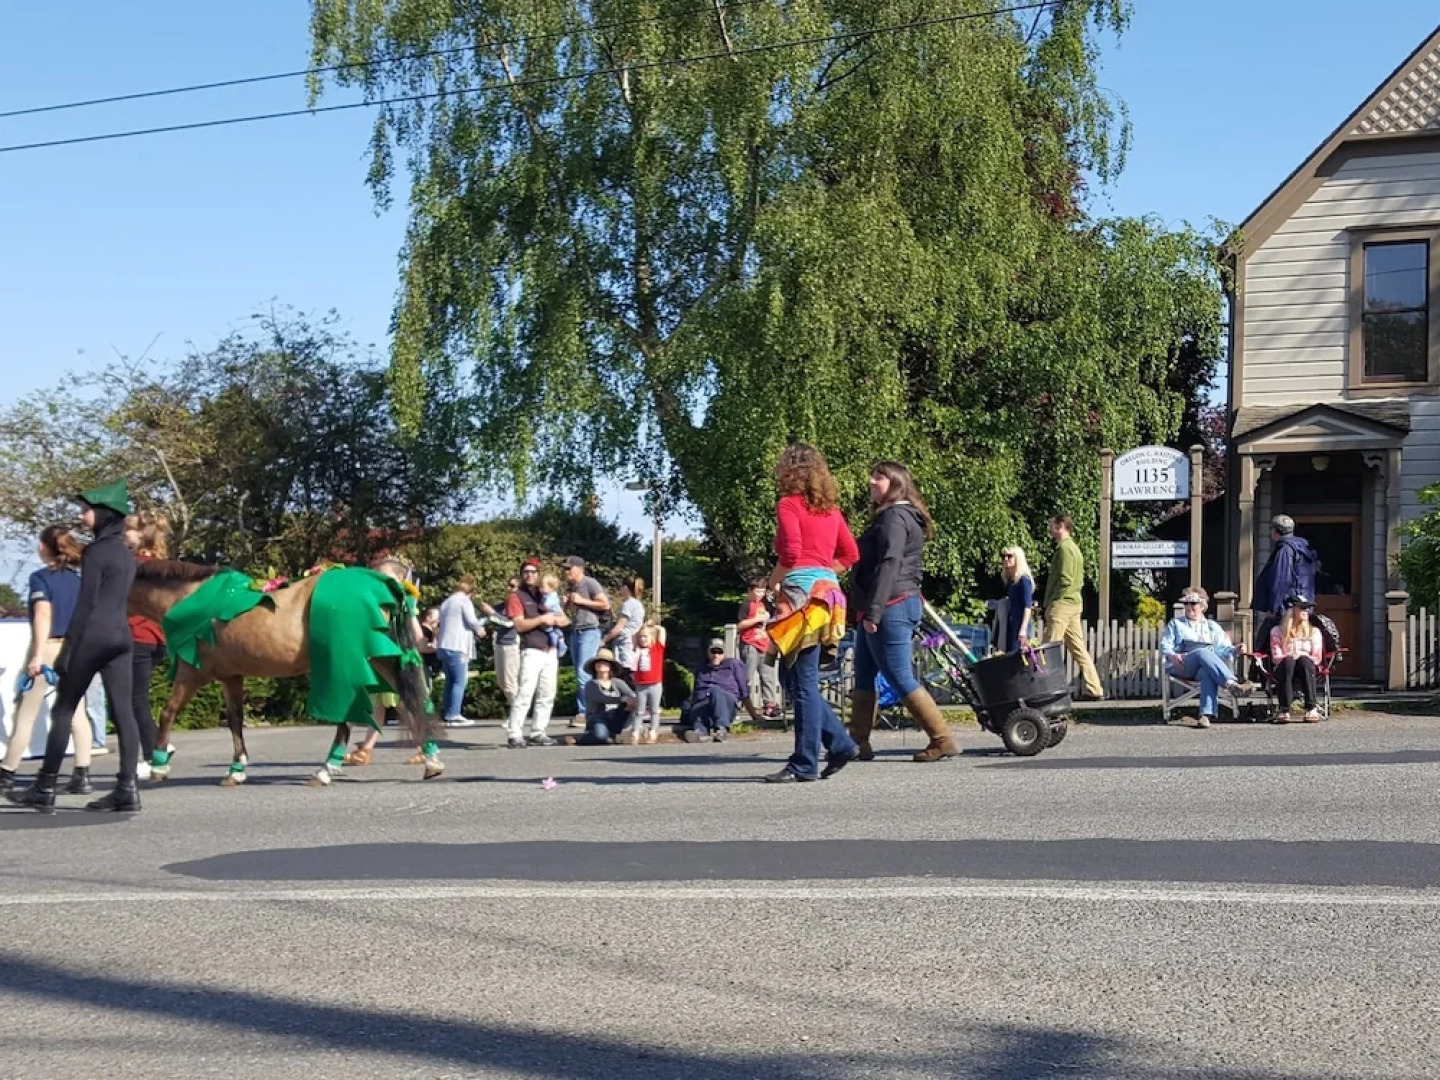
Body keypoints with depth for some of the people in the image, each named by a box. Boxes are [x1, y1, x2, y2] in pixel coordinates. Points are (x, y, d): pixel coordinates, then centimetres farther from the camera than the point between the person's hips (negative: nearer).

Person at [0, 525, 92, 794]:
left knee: (25, 714, 3)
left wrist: (38, 654, -21)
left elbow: (43, 615, -18)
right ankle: (82, 775, -2)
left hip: (48, 649, -5)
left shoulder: (40, 577, -7)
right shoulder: (77, 580, 10)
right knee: (76, 713, 4)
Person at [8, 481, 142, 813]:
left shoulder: (96, 552, -9)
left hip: (92, 637, -8)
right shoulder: (126, 554, 16)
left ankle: (45, 789, 4)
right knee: (124, 711, 1)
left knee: (62, 710, 1)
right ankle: (127, 789, -4)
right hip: (121, 636, 8)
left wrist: (67, 648, -13)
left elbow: (85, 603, -14)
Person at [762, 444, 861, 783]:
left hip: (802, 593, -8)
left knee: (802, 682, -5)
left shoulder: (789, 504, -6)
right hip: (826, 590, 8)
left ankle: (805, 765, -3)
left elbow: (790, 555, -16)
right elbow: (850, 554, 18)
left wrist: (772, 581, -1)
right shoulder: (830, 509, 16)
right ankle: (839, 743, 13)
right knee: (792, 677, 15)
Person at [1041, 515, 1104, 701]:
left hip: (1061, 606, -10)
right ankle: (1094, 690, 9)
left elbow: (1064, 580, -19)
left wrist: (1051, 603, -14)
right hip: (1074, 604, 10)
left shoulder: (1064, 548, -12)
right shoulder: (1074, 548, 18)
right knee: (1078, 648, 10)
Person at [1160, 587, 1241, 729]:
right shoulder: (1175, 624, 25)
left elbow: (1223, 648, 17)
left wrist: (1235, 649, -6)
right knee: (1203, 653, -36)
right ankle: (1230, 682, -52)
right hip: (1181, 666, -1)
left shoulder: (1212, 626, 28)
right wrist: (1172, 655, -11)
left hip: (1208, 666, 1)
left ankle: (1206, 714, -52)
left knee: (1207, 673, -39)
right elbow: (1165, 645, 12)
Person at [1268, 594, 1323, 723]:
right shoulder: (1277, 631, 13)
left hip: (1306, 668, 1)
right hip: (1284, 669, -1)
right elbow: (1276, 657, 3)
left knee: (1304, 660, -35)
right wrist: (1291, 657, -17)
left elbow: (1317, 658, 9)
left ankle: (1311, 709, -46)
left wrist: (1303, 656, -10)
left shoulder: (1314, 631, 19)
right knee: (1288, 661, -37)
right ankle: (1284, 710, -47)